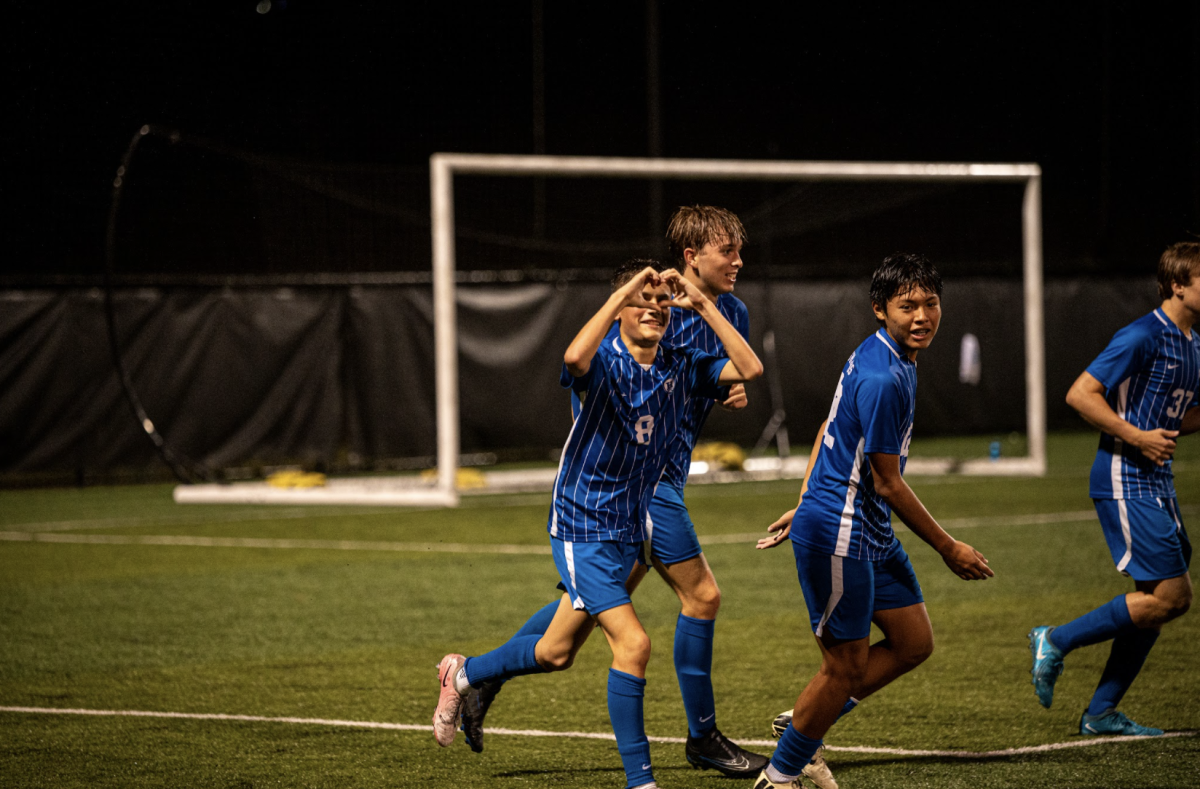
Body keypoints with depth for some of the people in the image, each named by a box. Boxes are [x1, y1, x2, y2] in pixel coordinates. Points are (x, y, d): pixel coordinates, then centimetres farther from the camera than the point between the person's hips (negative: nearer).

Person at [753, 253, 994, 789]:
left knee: (914, 643, 12)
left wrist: (805, 505, 25)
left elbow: (828, 431, 19)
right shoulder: (882, 379, -24)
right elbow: (887, 484, -19)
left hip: (871, 532, 10)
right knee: (847, 666, -2)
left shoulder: (883, 356, 8)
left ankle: (803, 728, 22)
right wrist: (948, 549, -10)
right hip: (839, 537, -10)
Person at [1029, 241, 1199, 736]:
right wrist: (1136, 437, -20)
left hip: (1156, 481, 9)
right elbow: (1080, 394, -18)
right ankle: (1056, 641, 1)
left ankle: (1101, 712, 13)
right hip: (1125, 481, -9)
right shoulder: (1143, 337, -15)